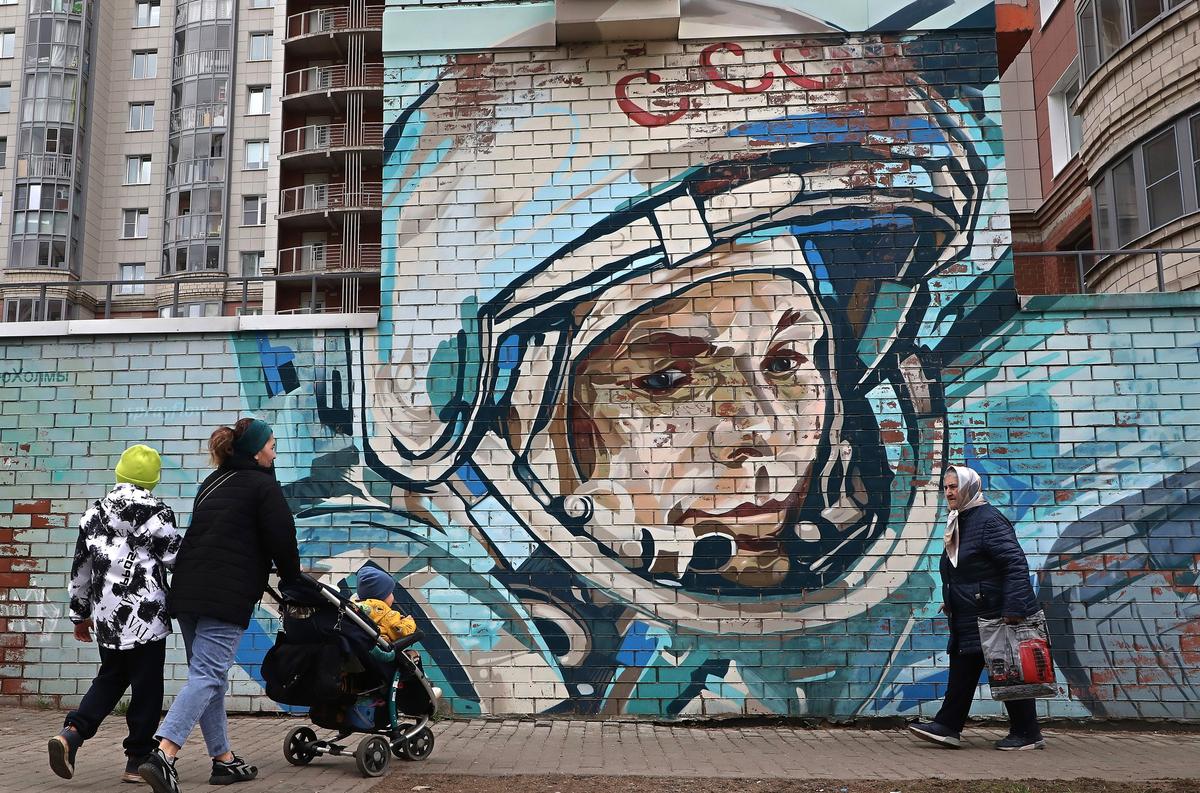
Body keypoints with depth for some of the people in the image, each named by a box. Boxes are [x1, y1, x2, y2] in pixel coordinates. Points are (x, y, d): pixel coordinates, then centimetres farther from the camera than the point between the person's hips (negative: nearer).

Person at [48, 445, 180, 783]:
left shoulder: (94, 514, 6)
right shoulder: (157, 513, -10)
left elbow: (81, 568, 12)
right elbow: (177, 560, -8)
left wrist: (80, 614, 21)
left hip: (106, 616, 5)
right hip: (146, 616, -5)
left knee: (109, 679, 21)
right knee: (146, 688, 5)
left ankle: (71, 733, 2)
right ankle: (137, 761, 11)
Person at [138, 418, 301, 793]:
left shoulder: (211, 483, 21)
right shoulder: (263, 486, -2)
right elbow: (282, 539, -5)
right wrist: (292, 580, 13)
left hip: (187, 590, 8)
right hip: (228, 595, -8)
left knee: (208, 674, 13)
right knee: (207, 675, -10)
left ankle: (223, 760, 19)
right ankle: (163, 756, -23)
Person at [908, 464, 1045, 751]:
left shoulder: (989, 520, -16)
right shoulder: (959, 523, 14)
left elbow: (1016, 564, -23)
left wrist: (1013, 608, -27)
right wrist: (949, 601, 23)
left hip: (995, 616, -10)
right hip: (968, 617, 10)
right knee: (961, 670, 10)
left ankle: (1026, 733, 13)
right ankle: (947, 726, 14)